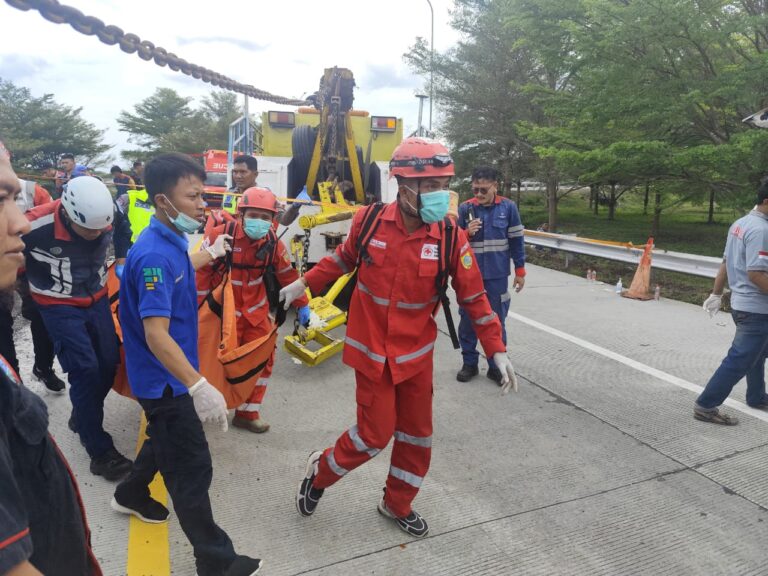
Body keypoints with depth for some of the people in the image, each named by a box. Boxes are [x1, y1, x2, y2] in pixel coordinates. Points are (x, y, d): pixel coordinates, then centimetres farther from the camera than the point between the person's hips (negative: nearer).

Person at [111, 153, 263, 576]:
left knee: (167, 439, 30)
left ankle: (131, 494, 56)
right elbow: (156, 335, -34)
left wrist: (210, 254, 33)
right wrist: (198, 386, -38)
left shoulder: (172, 241, 1)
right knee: (193, 467, 1)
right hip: (164, 379, -10)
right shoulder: (154, 255, -29)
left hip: (169, 375, 10)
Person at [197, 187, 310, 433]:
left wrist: (302, 305, 8)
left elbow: (288, 275, 4)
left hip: (256, 310, 4)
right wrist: (197, 306, -7)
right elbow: (201, 270, -11)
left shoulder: (273, 243, -8)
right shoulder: (220, 235, -19)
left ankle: (248, 412, 21)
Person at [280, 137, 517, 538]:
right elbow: (344, 258, 8)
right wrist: (304, 284, 15)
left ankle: (398, 504, 39)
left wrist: (496, 350, -6)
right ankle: (320, 470, 33)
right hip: (372, 351, -2)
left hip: (416, 354, 3)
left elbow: (474, 297, -4)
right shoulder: (369, 221, -13)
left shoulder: (451, 238, -12)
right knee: (375, 433, 2)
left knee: (417, 434, 13)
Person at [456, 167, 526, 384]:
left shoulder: (508, 207, -2)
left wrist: (520, 271, 4)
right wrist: (467, 233, -18)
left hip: (497, 276, 0)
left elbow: (516, 240, 4)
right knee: (467, 321, 8)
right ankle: (469, 363, 23)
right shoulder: (465, 208, -4)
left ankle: (496, 365, 21)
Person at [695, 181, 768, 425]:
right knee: (739, 361, -3)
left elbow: (726, 262, 14)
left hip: (742, 303, 10)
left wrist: (716, 294, 19)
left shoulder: (740, 223, 9)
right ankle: (706, 406, 1)